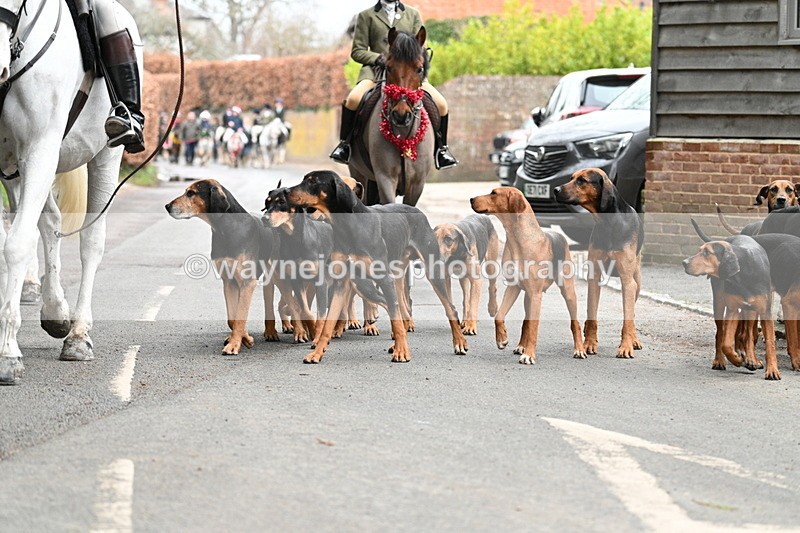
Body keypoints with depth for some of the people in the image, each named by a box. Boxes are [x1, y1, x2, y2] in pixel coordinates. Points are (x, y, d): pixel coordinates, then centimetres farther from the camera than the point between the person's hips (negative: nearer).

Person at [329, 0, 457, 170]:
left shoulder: (413, 14, 19)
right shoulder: (367, 16, 14)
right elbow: (357, 51, 9)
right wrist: (378, 58, -11)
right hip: (376, 70, -2)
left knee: (441, 104, -17)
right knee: (353, 99, -32)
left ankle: (440, 148, 4)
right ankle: (344, 143, -12)